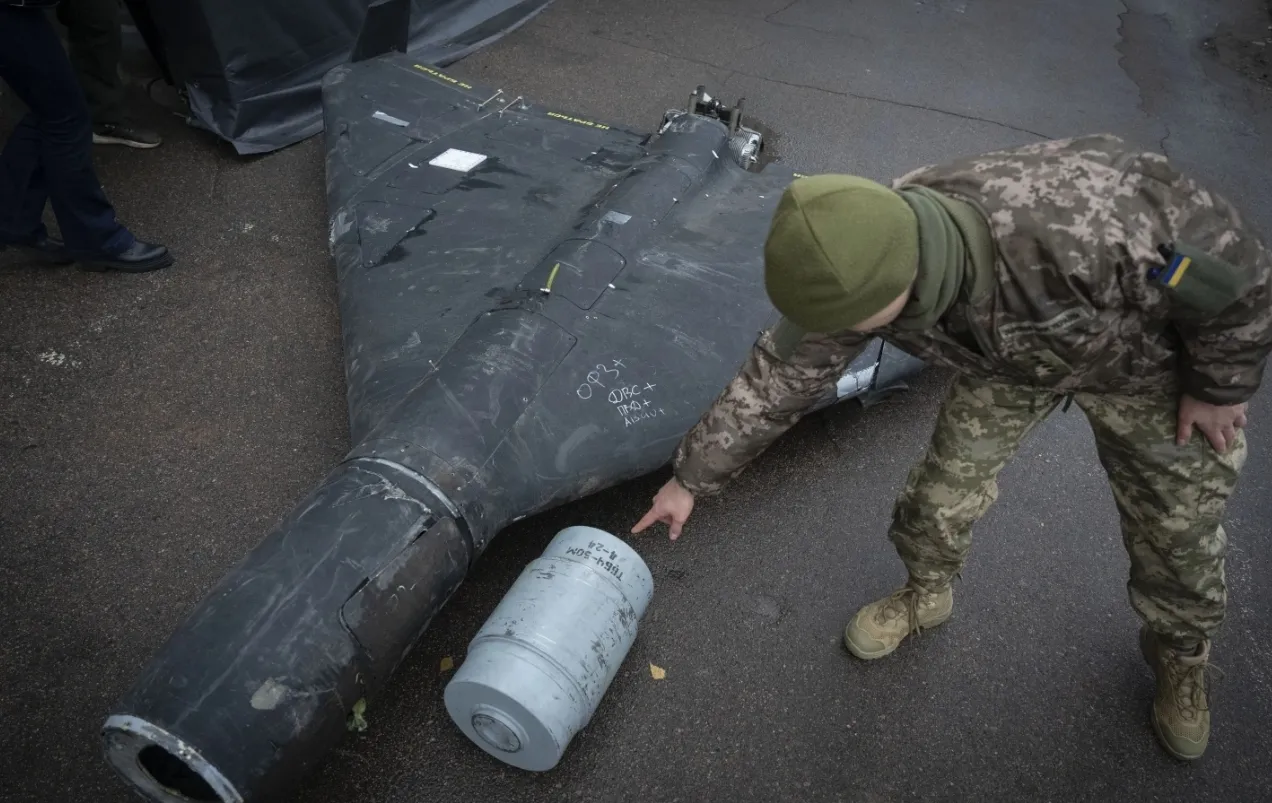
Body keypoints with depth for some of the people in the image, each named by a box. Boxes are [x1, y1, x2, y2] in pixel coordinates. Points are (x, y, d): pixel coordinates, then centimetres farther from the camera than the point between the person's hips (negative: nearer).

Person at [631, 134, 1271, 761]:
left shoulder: (1079, 226, -48)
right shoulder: (859, 266, -31)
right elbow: (776, 377, -18)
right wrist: (691, 479, -9)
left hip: (1144, 353, -2)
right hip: (1008, 355, 3)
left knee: (1176, 521, 9)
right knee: (947, 485, 3)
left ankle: (1180, 654, 40)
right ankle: (925, 595, 35)